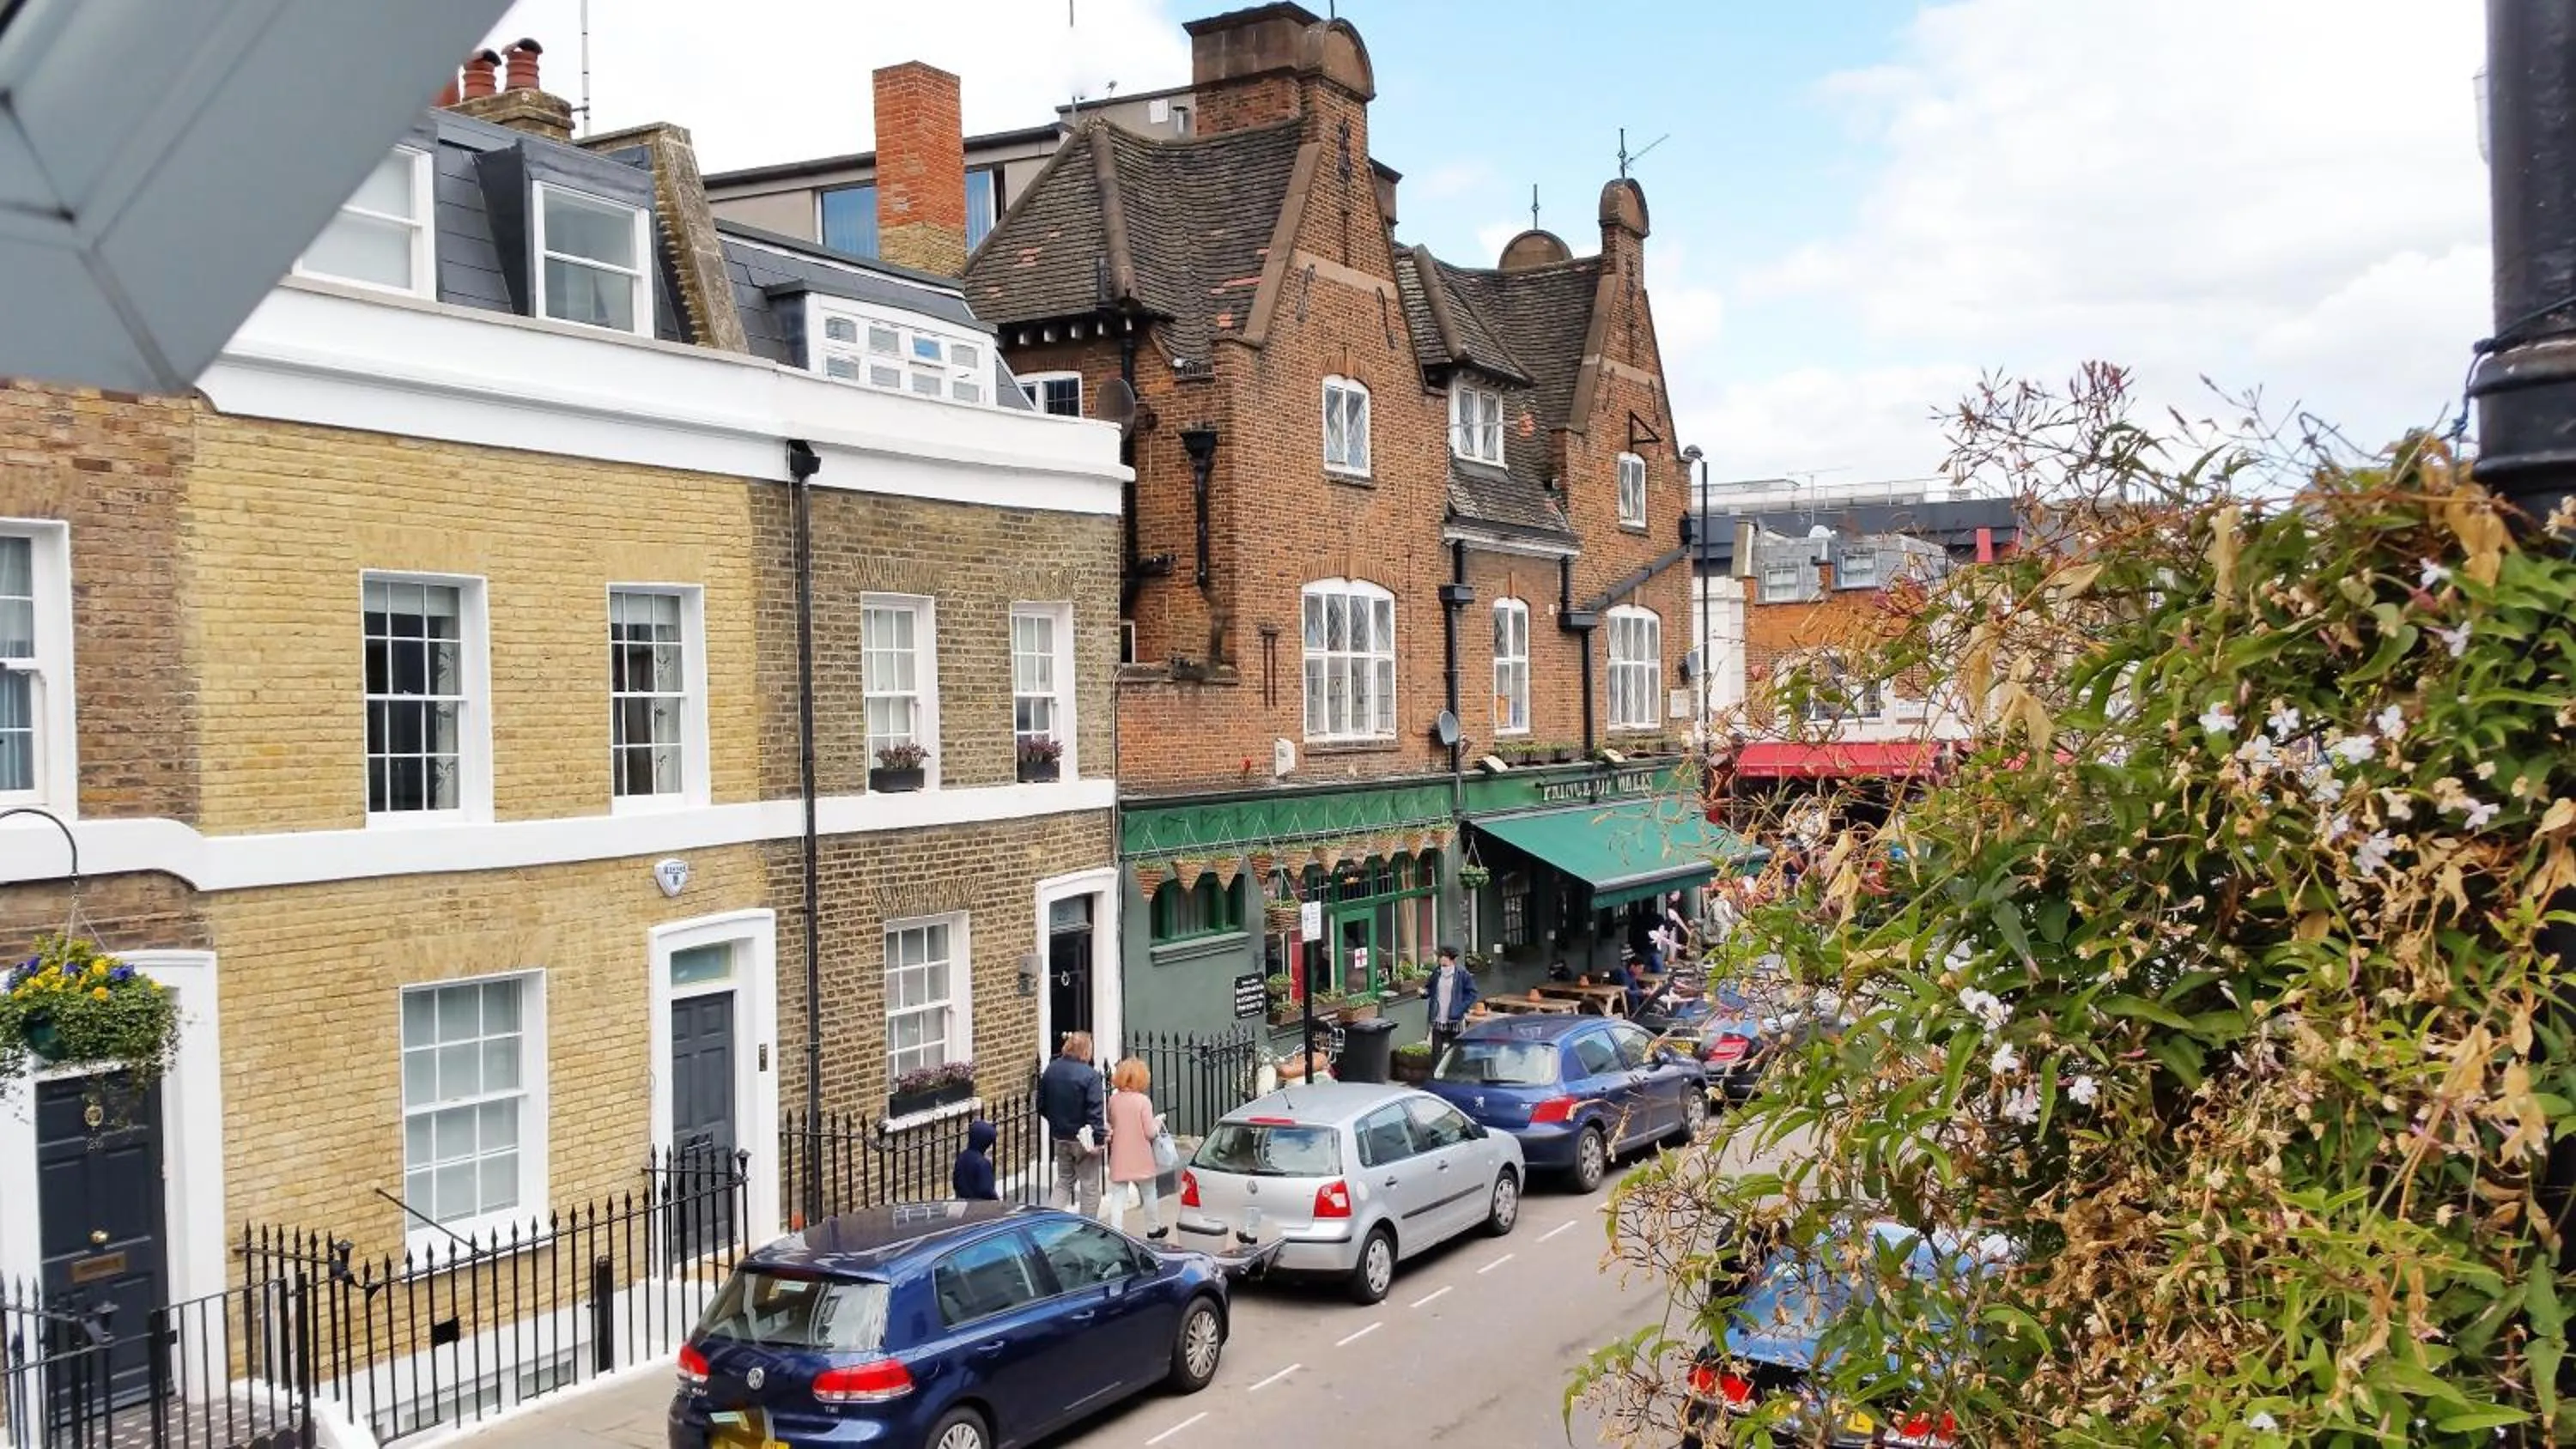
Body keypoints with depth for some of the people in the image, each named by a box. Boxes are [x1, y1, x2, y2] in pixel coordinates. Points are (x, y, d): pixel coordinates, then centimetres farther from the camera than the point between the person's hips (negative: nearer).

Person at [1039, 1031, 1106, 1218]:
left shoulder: (1051, 1070, 0)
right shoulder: (1090, 1075, -19)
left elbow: (1041, 1105, 8)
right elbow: (1095, 1111, -21)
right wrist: (1098, 1139, -17)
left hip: (1060, 1136, 6)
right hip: (1083, 1138, -6)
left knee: (1063, 1181, 20)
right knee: (1089, 1185, 7)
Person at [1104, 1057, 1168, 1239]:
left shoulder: (1114, 1099, -3)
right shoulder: (1143, 1101, -16)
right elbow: (1150, 1132, -13)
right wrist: (1158, 1120, 4)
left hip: (1119, 1159, 2)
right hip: (1141, 1159, -2)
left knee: (1118, 1197, 3)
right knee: (1149, 1194, 18)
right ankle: (1153, 1231, 34)